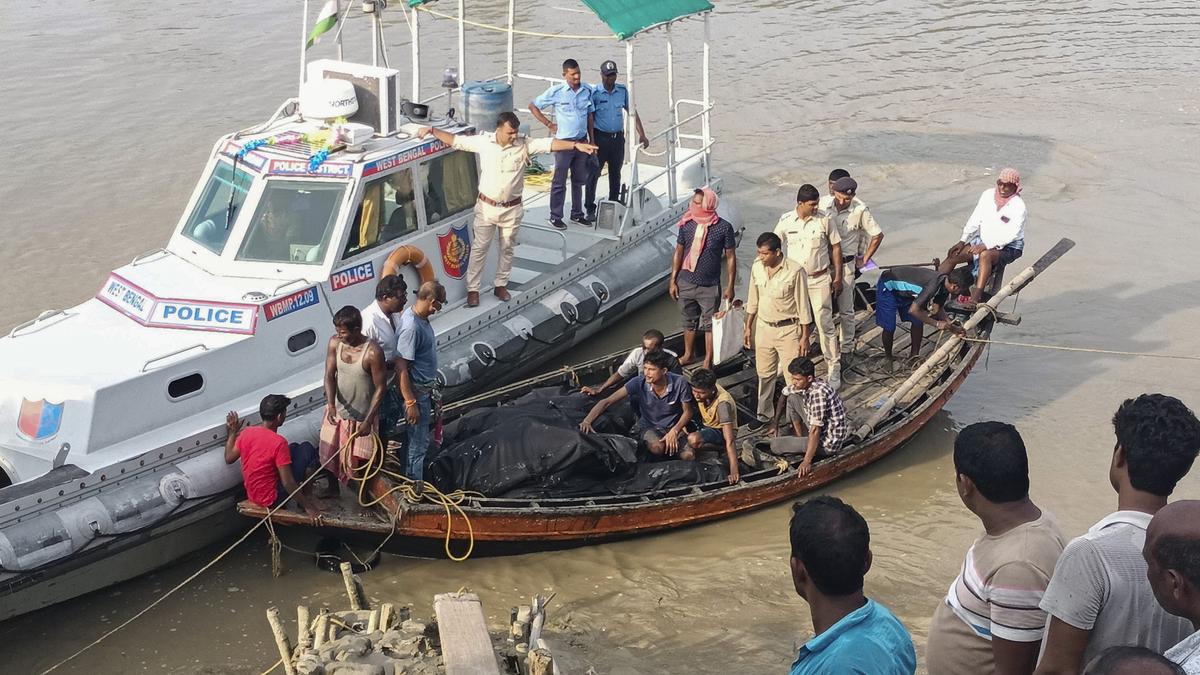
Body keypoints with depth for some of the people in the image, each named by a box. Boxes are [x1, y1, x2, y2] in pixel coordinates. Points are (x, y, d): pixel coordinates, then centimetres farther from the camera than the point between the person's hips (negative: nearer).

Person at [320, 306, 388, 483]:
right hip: (337, 413, 5)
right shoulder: (335, 343, -11)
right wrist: (331, 404, -25)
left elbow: (380, 388, -18)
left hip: (362, 418, -5)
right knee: (329, 455, 19)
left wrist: (368, 421, -20)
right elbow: (329, 375, -8)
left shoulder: (373, 353, -26)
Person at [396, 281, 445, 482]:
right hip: (416, 392, -10)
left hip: (425, 388, 10)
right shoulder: (411, 327, -30)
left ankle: (411, 479, 38)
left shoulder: (419, 316, 0)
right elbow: (401, 368, -28)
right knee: (419, 443, 4)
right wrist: (410, 403, -25)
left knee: (419, 440, 23)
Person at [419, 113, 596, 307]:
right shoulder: (483, 142, -10)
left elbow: (550, 144, -19)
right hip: (486, 207, -1)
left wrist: (576, 145, -29)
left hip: (512, 209, 1)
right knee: (479, 248, 4)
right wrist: (432, 130, -7)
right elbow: (455, 140, -2)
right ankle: (472, 289, 13)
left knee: (507, 248, 14)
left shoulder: (524, 144, -10)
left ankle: (501, 285, 30)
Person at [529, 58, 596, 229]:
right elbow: (533, 106, -4)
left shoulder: (587, 90, 1)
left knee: (579, 180, 16)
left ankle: (577, 214, 28)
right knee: (559, 182, 3)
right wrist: (549, 124, -6)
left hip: (582, 141, 5)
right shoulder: (556, 91, -11)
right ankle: (555, 217, 12)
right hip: (564, 142, -5)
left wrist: (592, 140, 10)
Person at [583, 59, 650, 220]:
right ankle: (590, 209, 2)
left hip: (618, 137, 4)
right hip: (600, 137, -4)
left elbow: (632, 113, 9)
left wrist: (642, 135, 3)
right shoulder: (594, 93, -9)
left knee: (616, 174, 14)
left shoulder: (623, 91, 3)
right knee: (594, 173, -4)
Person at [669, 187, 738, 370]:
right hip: (686, 284, 3)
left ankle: (708, 361, 21)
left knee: (710, 324, 7)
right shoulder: (687, 224, -4)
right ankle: (688, 355, 36)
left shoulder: (724, 227, -12)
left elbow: (730, 257, -5)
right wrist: (673, 281, 4)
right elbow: (678, 253, 5)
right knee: (689, 321, 18)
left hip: (710, 286, -3)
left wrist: (730, 286, -5)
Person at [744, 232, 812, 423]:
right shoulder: (757, 267, -3)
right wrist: (748, 327, 12)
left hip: (788, 330, -5)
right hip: (763, 328, 5)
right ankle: (764, 414, 30)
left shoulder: (795, 271, -19)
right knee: (764, 374, 15)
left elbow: (803, 306, -13)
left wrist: (805, 336, -11)